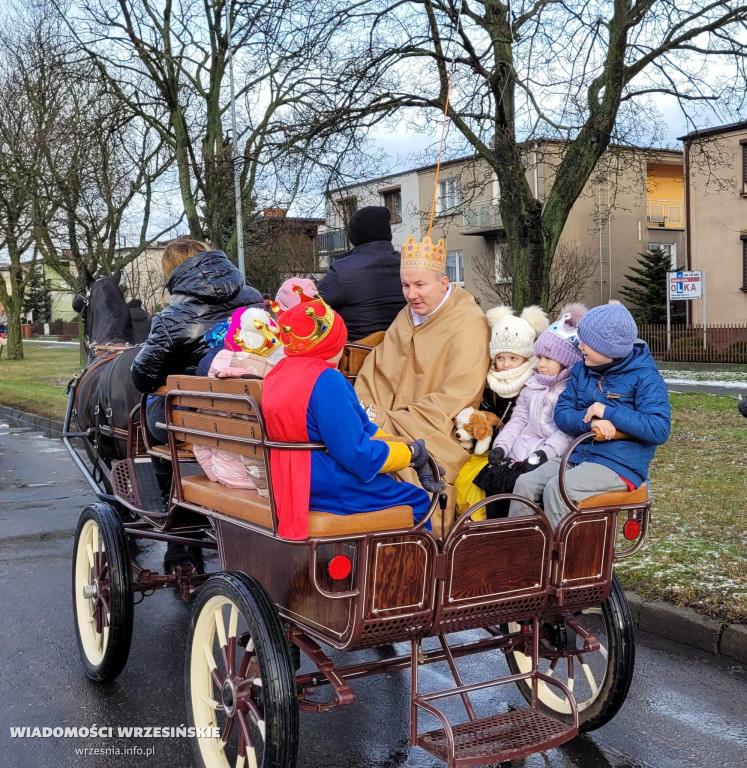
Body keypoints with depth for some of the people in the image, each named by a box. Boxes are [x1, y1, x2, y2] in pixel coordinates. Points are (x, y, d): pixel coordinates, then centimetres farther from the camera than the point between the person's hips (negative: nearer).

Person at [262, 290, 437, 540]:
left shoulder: (280, 372, 8)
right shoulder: (325, 380, -23)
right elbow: (358, 454, -24)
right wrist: (411, 453, -8)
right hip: (331, 489, -10)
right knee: (419, 501, 6)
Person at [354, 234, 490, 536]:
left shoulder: (468, 324, -9)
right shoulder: (407, 316, 16)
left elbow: (453, 400, -15)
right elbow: (375, 369, 16)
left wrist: (390, 421, -18)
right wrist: (365, 409, -5)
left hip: (438, 436, -6)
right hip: (391, 426, 7)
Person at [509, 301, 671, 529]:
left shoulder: (644, 377, -8)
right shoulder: (581, 370, 12)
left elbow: (659, 429, -17)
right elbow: (561, 413, 7)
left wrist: (607, 412, -20)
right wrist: (589, 421, -15)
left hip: (620, 465, -7)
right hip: (578, 456, 7)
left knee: (556, 489, -28)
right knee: (526, 483, -13)